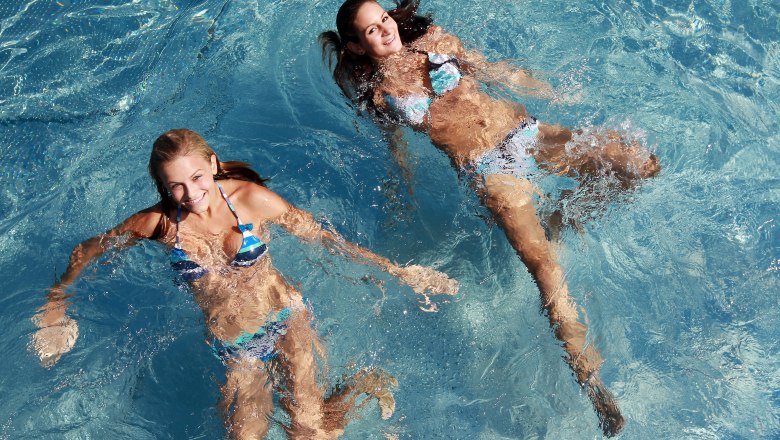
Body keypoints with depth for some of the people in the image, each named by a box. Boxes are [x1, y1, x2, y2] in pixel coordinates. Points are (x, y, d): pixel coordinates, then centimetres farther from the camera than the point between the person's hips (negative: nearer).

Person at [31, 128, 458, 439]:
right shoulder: (160, 222, -8)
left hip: (286, 318, -2)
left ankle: (364, 383, 13)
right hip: (231, 347, 3)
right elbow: (86, 251, 8)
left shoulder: (251, 198, -12)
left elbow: (324, 237, -6)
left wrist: (397, 272, -7)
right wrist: (55, 310, 2)